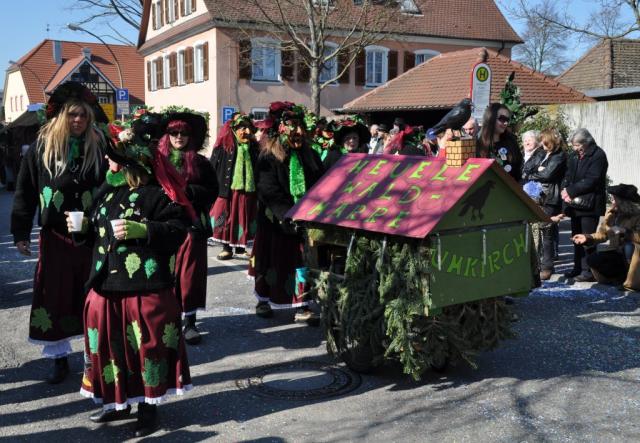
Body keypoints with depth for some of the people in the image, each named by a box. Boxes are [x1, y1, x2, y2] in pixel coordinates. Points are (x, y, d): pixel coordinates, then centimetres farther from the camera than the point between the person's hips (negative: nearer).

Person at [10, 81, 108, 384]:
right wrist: (21, 233, 1)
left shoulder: (99, 147, -1)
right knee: (54, 296, 6)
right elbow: (25, 192, 3)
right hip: (55, 235, 1)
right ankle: (59, 357, 21)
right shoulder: (42, 147, 0)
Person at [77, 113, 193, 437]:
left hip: (146, 288, -7)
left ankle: (148, 406, 21)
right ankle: (118, 402, 32)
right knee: (110, 345, 14)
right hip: (107, 283, 7)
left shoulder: (157, 194, -12)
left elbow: (178, 228, -18)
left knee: (146, 346, 4)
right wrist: (84, 225, 3)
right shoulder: (108, 190, 11)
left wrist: (142, 230, -26)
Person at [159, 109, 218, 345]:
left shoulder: (200, 162, 6)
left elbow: (212, 191, 3)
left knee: (190, 273, 2)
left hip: (192, 224, 0)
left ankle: (189, 321, 10)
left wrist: (188, 191, -10)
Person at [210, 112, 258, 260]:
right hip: (227, 188, -4)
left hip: (247, 189, 4)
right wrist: (215, 188, -9)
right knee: (226, 218, 1)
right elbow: (214, 167, -4)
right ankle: (226, 248, 11)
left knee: (244, 218, 8)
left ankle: (240, 247, 19)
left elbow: (257, 169, 12)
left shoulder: (253, 147, 9)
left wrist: (257, 188, 8)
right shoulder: (224, 146, -3)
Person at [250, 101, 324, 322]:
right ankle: (263, 299, 30)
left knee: (303, 261, 2)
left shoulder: (310, 157, 5)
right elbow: (271, 195, -15)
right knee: (274, 260, 11)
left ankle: (302, 306, 9)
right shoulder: (268, 159, -9)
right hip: (277, 223, -3)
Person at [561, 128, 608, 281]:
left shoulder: (598, 155, -9)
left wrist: (570, 191, -15)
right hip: (575, 204, 7)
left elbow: (591, 181, -17)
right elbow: (568, 176, 13)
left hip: (590, 205, -7)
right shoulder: (575, 156, 14)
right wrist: (565, 189, -7)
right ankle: (578, 268, 20)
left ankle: (589, 271, 1)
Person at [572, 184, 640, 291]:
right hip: (618, 254, 6)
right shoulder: (613, 214, 0)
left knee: (630, 246, -38)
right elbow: (602, 234, 3)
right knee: (592, 259, -16)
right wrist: (587, 237, -11)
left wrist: (624, 232, -31)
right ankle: (626, 277, -5)